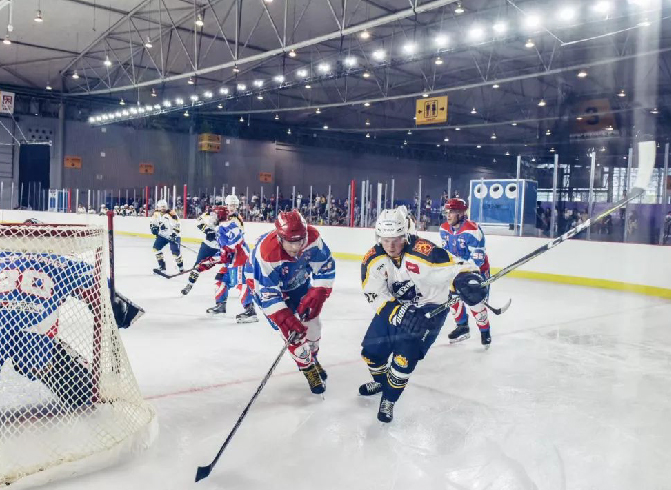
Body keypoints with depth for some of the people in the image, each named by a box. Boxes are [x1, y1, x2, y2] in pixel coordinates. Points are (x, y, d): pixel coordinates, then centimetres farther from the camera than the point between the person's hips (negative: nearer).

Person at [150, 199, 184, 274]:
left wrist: (174, 234, -27)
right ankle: (162, 266, 5)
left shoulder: (171, 214, -18)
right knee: (156, 247, -5)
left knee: (175, 251, -16)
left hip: (172, 235, -6)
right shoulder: (156, 214, 0)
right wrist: (153, 228, -5)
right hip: (162, 235, 6)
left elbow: (176, 225, -19)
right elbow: (152, 223, 15)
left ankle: (181, 266, 1)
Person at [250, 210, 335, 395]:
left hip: (299, 282, 4)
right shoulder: (267, 252, -40)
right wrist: (284, 320, -39)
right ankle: (308, 367, 15)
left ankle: (312, 357, 41)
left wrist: (317, 294, -22)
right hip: (269, 285, -4)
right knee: (294, 331, -9)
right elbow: (267, 293, -34)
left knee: (311, 321, 13)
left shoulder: (312, 236, -29)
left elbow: (325, 266, -15)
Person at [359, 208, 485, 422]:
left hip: (430, 307, -5)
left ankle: (389, 399, 12)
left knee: (405, 355, -15)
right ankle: (381, 380, 40)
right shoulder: (372, 260, -16)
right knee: (371, 349, 6)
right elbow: (376, 296, -18)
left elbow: (456, 269, -33)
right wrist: (398, 313, -34)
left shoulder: (423, 252, -32)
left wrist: (467, 281, -56)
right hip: (395, 305, 5)